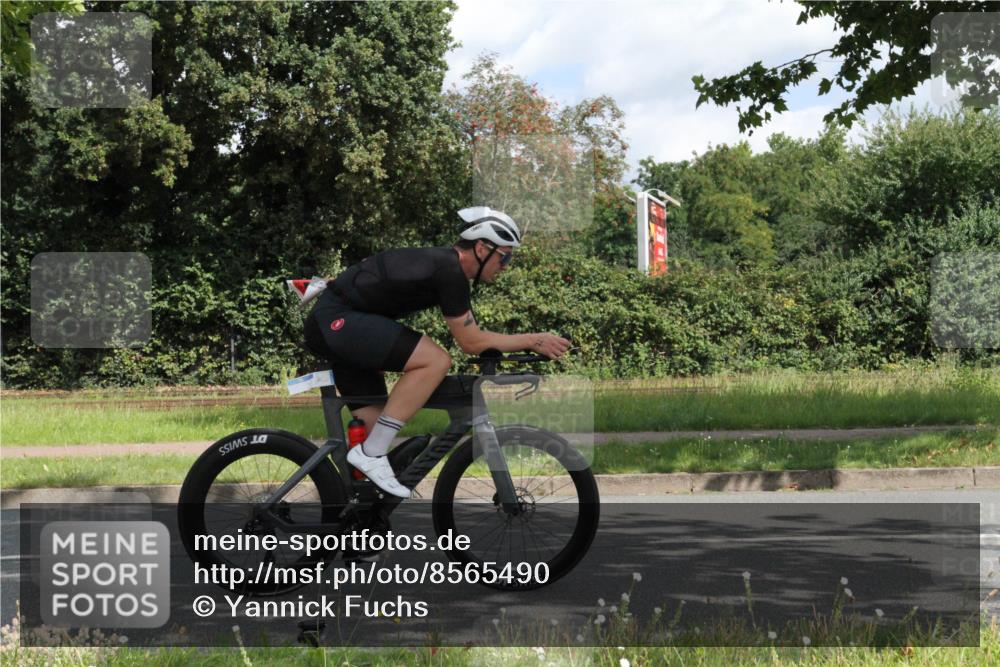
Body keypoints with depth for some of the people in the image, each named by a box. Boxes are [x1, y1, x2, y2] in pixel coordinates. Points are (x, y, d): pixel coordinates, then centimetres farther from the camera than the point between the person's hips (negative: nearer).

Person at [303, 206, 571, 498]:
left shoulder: (445, 263, 13)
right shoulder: (449, 271, -16)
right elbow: (471, 342, -12)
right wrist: (532, 340, -7)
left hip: (329, 325, 10)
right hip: (337, 320, -10)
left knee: (377, 428, 10)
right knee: (436, 361, -20)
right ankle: (371, 454, -16)